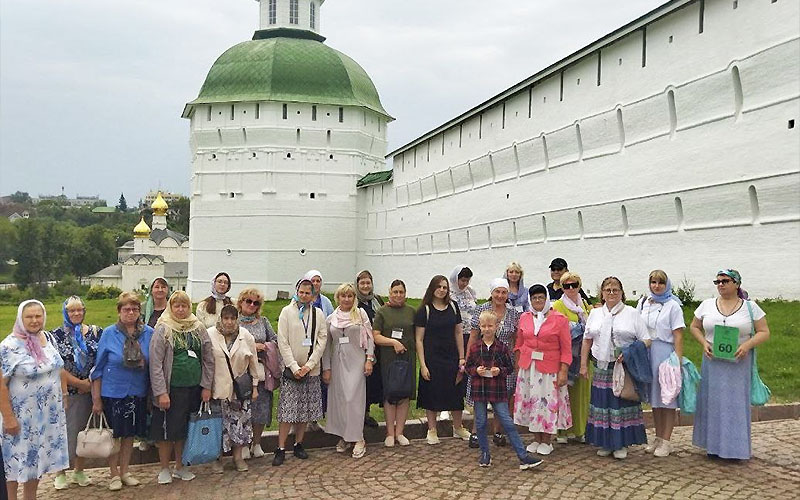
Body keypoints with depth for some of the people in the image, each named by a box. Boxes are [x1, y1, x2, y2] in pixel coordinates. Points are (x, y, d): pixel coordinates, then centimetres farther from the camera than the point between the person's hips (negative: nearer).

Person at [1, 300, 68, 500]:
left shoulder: (48, 338, 3)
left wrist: (64, 395, 11)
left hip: (49, 413, 6)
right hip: (22, 416, -6)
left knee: (37, 457, 16)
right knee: (17, 458, 8)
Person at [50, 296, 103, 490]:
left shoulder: (96, 332, 3)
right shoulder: (57, 335, -4)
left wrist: (92, 383, -7)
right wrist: (80, 383, -12)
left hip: (89, 392, 3)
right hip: (66, 392, -3)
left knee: (85, 430, 11)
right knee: (65, 431, 2)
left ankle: (79, 471, 26)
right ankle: (60, 473, 19)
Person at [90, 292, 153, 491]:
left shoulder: (149, 333, -2)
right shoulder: (109, 333, -8)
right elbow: (99, 368, -4)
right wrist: (96, 398, -5)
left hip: (138, 393, 2)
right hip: (113, 393, -2)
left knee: (130, 434, 14)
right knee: (114, 435, 9)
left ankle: (125, 472, 30)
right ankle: (114, 475, 25)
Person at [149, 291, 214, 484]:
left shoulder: (198, 328, 6)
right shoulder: (163, 329, -5)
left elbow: (208, 359, 8)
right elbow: (155, 363, -9)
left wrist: (206, 387, 2)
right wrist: (161, 392, -14)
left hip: (193, 388, 4)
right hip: (172, 388, -4)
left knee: (185, 429, 13)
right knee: (167, 429, 3)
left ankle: (180, 467, 27)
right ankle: (164, 469, 19)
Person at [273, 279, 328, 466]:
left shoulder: (318, 313, 5)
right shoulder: (287, 312, -1)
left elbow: (322, 340, 1)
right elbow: (283, 342, -4)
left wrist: (309, 365, -8)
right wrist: (294, 367, -11)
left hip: (311, 370, 3)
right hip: (291, 368, -2)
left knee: (306, 410, 9)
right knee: (287, 410, -5)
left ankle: (298, 444, 22)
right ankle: (281, 449, 2)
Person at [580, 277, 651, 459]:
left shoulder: (632, 313, 2)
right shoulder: (595, 313, 12)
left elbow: (646, 341, -2)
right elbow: (587, 340, 14)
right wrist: (584, 365, 10)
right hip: (602, 367, 3)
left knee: (623, 405, 0)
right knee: (602, 403, 3)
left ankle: (622, 444, 11)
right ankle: (605, 443, 15)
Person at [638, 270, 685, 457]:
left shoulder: (672, 305, -5)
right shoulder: (643, 303, 10)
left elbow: (678, 335, -9)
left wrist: (678, 360, -15)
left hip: (665, 353, -5)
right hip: (646, 353, 5)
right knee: (654, 396, 13)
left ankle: (666, 441, 9)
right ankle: (658, 437, 25)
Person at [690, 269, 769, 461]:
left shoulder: (750, 307, 1)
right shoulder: (707, 305, 6)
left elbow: (764, 332, 0)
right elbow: (694, 327, 12)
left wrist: (747, 345, -16)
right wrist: (704, 343, -5)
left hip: (738, 363, -2)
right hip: (713, 362, 2)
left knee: (737, 402, 1)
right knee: (712, 401, 4)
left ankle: (736, 447, 11)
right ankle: (714, 445, 14)